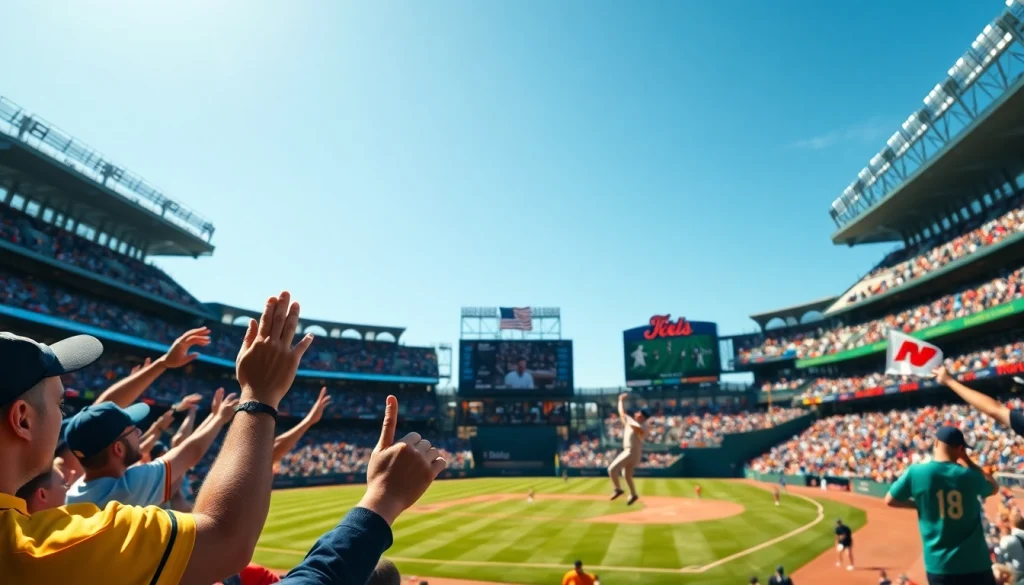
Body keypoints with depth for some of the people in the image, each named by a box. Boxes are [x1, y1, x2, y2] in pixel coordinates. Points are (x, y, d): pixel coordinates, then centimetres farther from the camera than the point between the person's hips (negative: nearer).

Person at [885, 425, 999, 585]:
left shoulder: (916, 472, -8)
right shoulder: (969, 475, -6)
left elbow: (890, 500, 3)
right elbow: (994, 487, 19)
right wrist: (965, 459, 16)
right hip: (975, 564, 1)